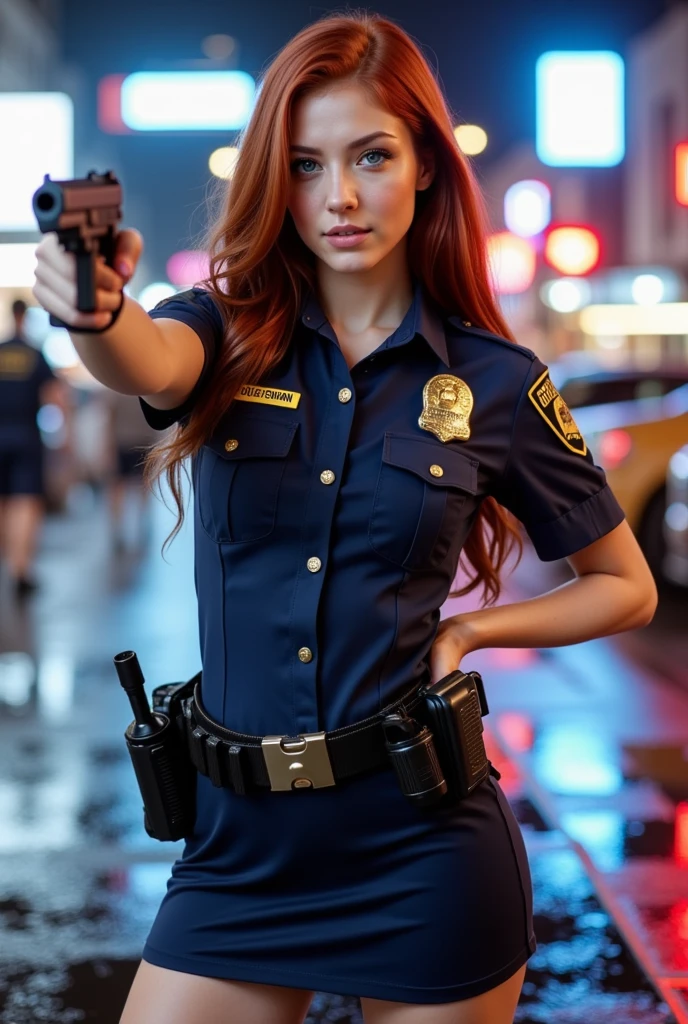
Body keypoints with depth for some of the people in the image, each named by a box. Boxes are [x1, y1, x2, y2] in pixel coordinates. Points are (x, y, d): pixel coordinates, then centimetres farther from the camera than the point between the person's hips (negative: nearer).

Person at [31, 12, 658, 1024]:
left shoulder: (493, 380, -1)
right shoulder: (229, 334, 0)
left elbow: (626, 587, 9)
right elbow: (147, 364, -26)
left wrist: (465, 630, -5)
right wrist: (96, 306, -48)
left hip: (422, 843, -1)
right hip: (240, 838, 1)